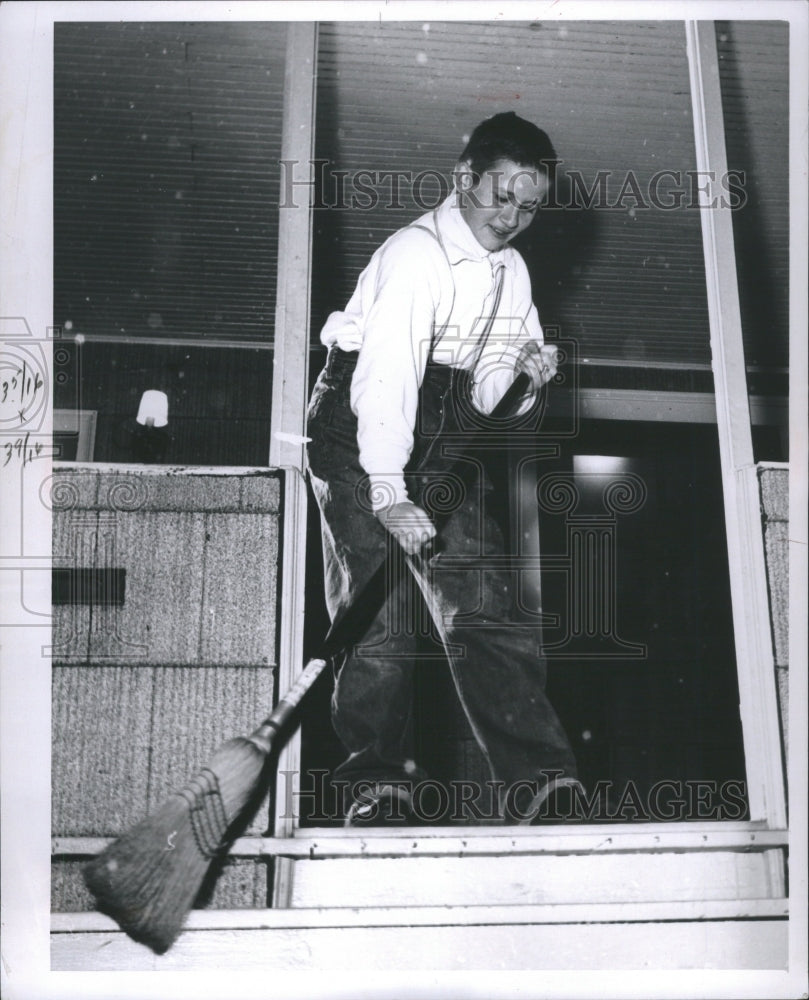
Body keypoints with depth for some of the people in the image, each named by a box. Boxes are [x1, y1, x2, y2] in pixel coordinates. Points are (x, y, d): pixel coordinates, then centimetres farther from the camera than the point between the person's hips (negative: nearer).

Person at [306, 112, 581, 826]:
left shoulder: (512, 272, 13)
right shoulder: (415, 253, -13)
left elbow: (489, 393, 10)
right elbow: (386, 375, -26)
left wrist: (522, 375, -14)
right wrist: (388, 492, -35)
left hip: (443, 442, 7)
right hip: (361, 429, -6)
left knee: (483, 595, -5)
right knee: (380, 601, -11)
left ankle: (534, 780, -8)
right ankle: (378, 782, 1)